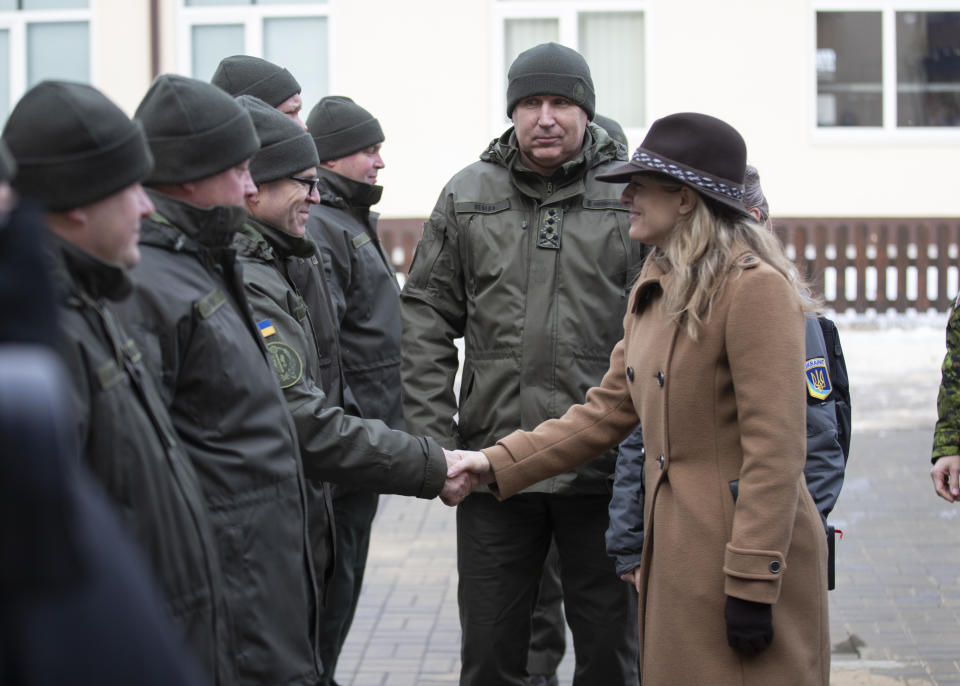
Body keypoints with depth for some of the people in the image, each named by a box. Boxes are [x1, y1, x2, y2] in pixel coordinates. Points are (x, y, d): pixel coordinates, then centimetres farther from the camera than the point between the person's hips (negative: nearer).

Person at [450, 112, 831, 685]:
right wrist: (499, 464, 9)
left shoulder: (756, 288, -16)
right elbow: (608, 411, 17)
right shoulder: (656, 290, 14)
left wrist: (753, 585, -21)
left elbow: (775, 450, -19)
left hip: (746, 552, -9)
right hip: (675, 551, 9)